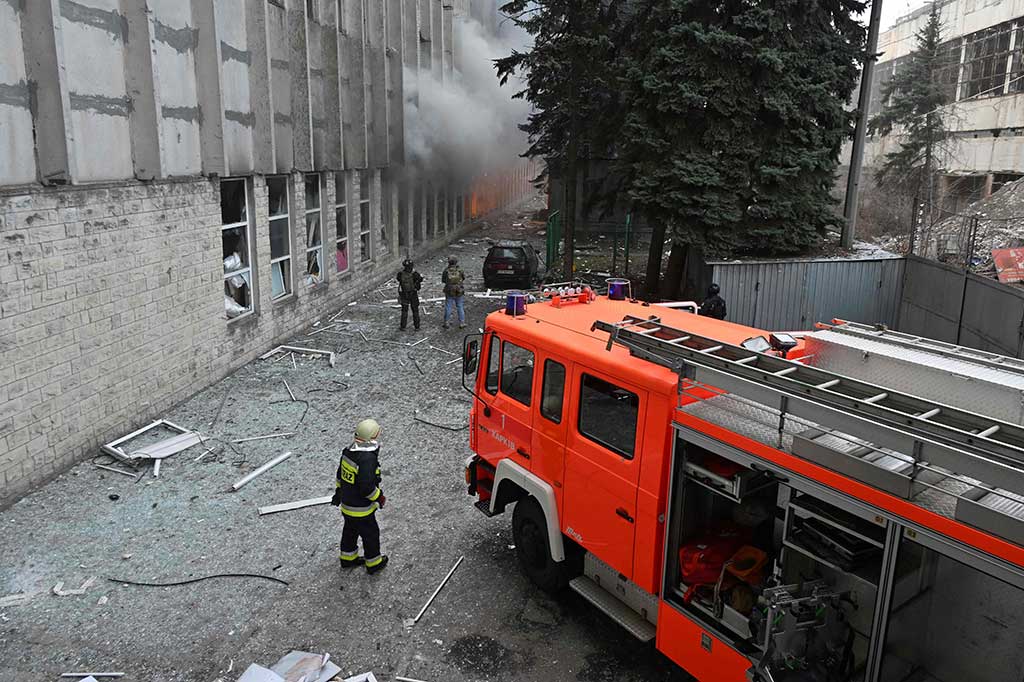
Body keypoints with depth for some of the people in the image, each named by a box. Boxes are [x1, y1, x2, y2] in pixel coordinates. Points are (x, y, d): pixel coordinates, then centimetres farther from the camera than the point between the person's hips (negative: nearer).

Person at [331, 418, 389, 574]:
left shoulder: (349, 451, -4)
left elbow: (341, 473, 10)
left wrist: (338, 492, 24)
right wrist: (380, 497, -13)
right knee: (371, 534, 14)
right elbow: (367, 488, -31)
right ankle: (373, 564, 33)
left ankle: (348, 559, 46)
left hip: (346, 503, 8)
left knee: (350, 531, 27)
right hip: (360, 508, -8)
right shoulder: (368, 459, -33)